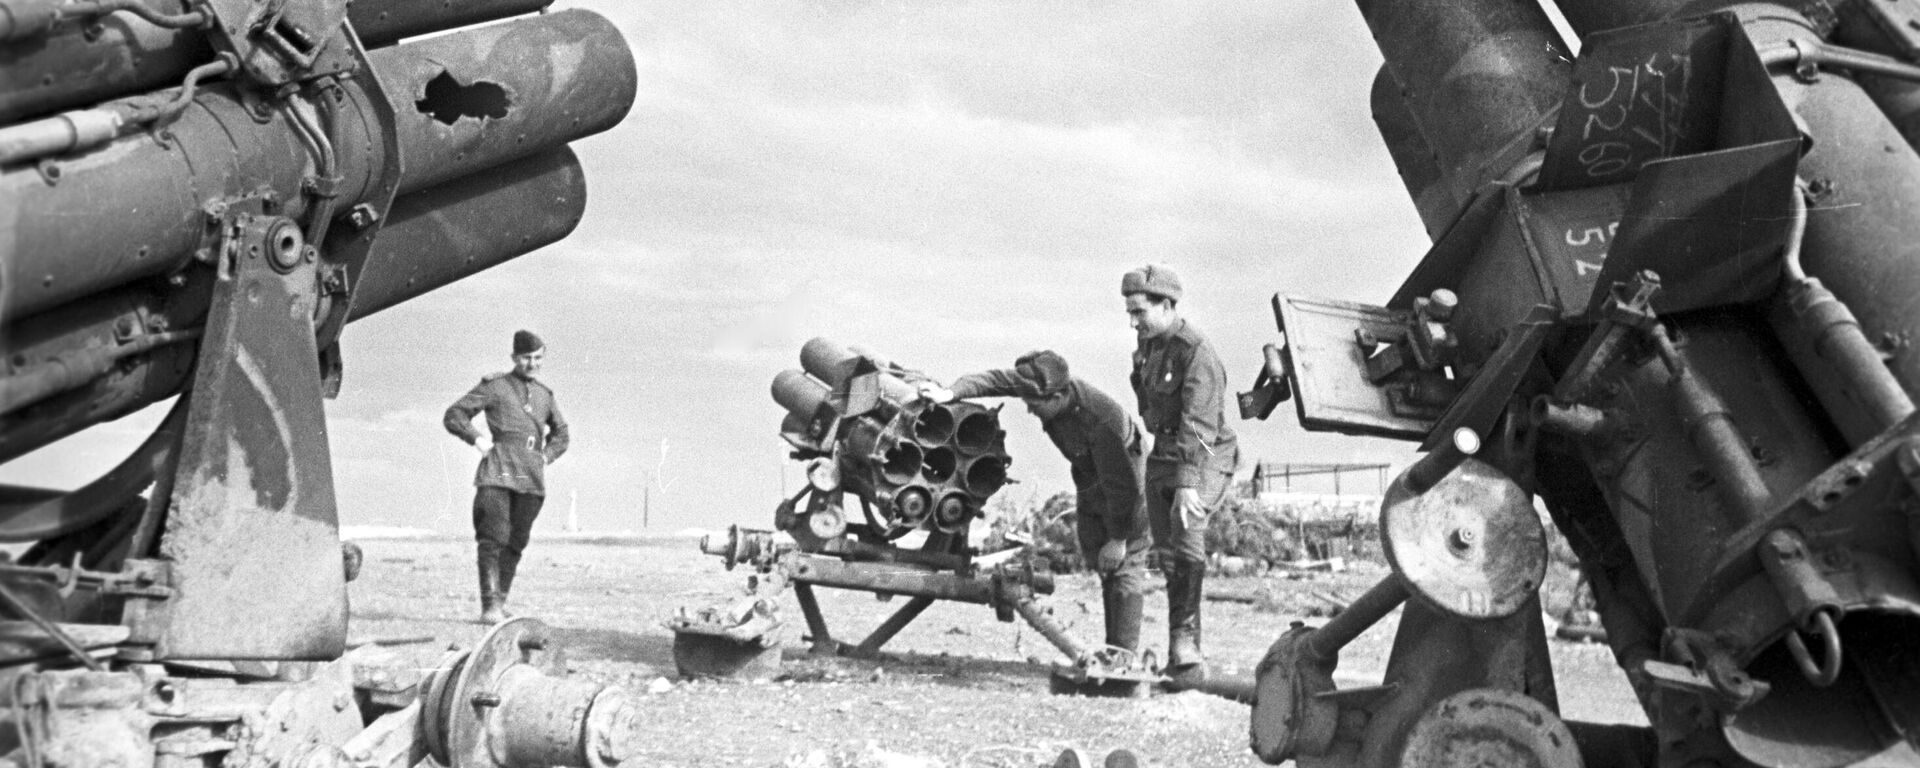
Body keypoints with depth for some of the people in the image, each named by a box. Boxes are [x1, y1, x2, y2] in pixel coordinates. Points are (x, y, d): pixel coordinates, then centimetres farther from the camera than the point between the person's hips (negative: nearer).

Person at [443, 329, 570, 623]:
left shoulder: (545, 395, 21)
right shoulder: (494, 385, 7)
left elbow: (560, 433, 35)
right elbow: (454, 415, 5)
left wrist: (547, 456, 18)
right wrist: (476, 438, -9)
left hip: (532, 477, 5)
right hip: (498, 470, -5)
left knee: (515, 543, 3)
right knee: (493, 538, -13)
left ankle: (501, 604, 10)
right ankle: (489, 605, -17)